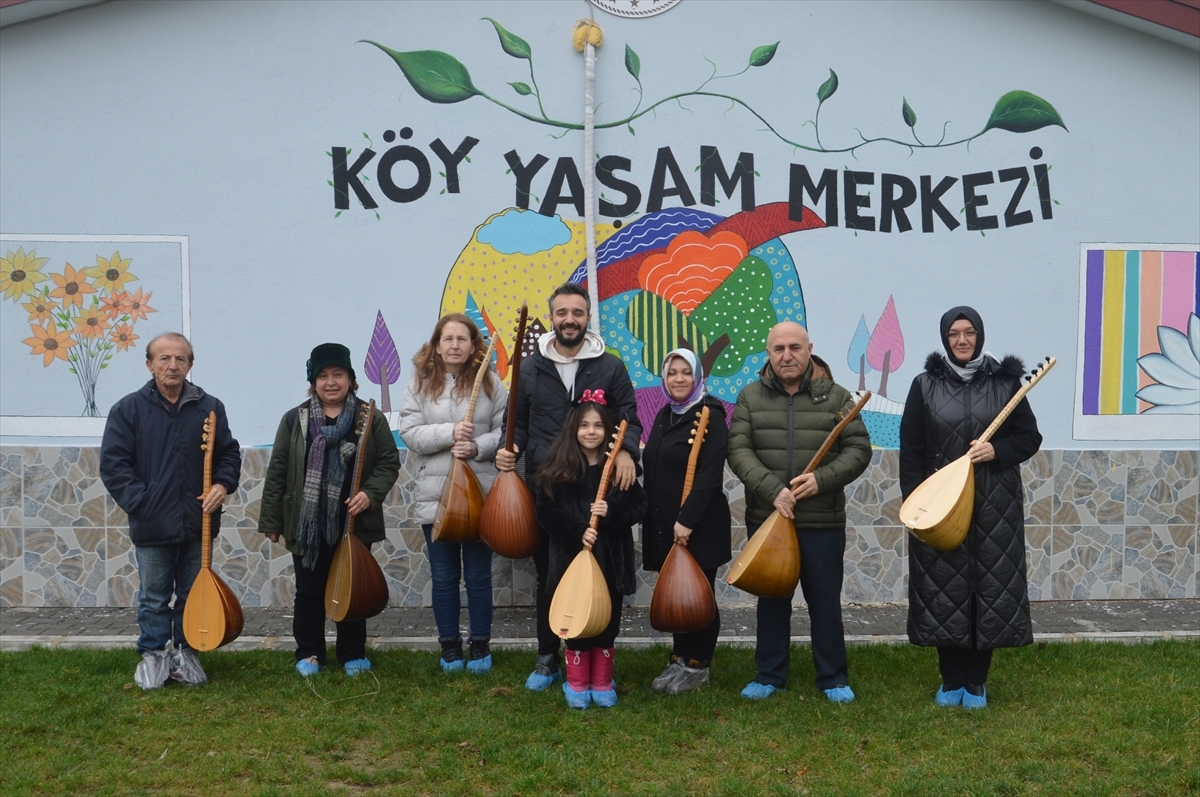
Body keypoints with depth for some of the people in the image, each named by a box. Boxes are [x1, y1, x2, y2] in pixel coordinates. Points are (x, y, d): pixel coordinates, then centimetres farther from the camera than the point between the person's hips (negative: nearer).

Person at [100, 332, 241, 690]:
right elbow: (113, 463, -5)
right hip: (152, 525, -2)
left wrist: (223, 484, -9)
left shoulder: (210, 408, 3)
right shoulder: (129, 409, -3)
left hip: (198, 523, 2)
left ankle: (185, 651, 28)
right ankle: (154, 654, 26)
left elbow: (229, 454, 10)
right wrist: (140, 503, -13)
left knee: (193, 595, 13)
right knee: (154, 598, 10)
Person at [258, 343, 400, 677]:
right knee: (309, 593, 8)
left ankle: (353, 654, 22)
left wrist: (370, 493, -15)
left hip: (354, 524, 0)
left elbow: (389, 462, 2)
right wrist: (271, 520, 1)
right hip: (307, 525, 0)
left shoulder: (370, 418, 2)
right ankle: (309, 653, 23)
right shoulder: (294, 420, 3)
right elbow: (277, 472, 3)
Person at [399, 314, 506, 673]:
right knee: (444, 577, 10)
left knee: (479, 575, 8)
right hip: (435, 497, 1)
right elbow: (409, 432, -5)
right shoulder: (420, 385, 3)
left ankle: (480, 644, 22)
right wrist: (450, 433, -18)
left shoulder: (490, 383, 1)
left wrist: (478, 447, -17)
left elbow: (506, 430, 0)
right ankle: (449, 644, 23)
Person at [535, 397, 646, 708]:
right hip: (572, 556, -1)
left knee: (607, 622, 10)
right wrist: (577, 532, -18)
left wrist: (611, 512, -20)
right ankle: (577, 683, 22)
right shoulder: (557, 469, -4)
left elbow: (638, 507, -2)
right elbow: (546, 512, -6)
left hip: (611, 559, 1)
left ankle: (602, 683, 25)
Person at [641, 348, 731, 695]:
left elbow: (710, 475, -19)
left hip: (698, 525, -7)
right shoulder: (665, 416, 14)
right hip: (664, 523, 7)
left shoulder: (710, 416, -11)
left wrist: (687, 519, -23)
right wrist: (655, 518, 13)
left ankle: (698, 666, 14)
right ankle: (679, 660, 24)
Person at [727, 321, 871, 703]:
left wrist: (822, 479, -17)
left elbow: (858, 449, -2)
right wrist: (772, 489, -19)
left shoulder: (835, 396, 2)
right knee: (771, 599, 12)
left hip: (823, 521, -1)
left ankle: (834, 679, 21)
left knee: (825, 601, 7)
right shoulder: (751, 397, 4)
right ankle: (770, 676, 25)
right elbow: (738, 450, -5)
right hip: (765, 518, 1)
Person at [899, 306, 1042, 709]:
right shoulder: (925, 385, 4)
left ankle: (976, 682, 17)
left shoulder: (1004, 382, 4)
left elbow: (1030, 438, 6)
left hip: (995, 506, 0)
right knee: (943, 589, 2)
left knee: (991, 587, 3)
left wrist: (997, 450, -13)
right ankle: (950, 680, 17)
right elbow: (910, 449, 3)